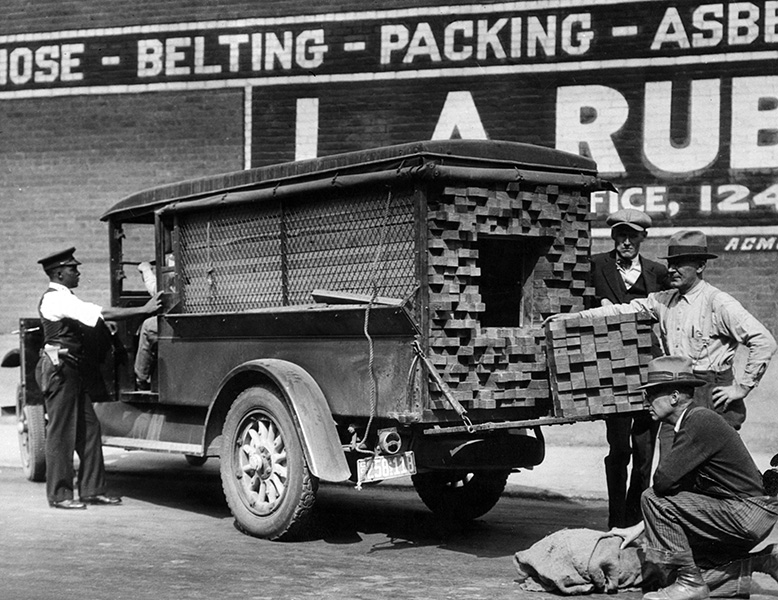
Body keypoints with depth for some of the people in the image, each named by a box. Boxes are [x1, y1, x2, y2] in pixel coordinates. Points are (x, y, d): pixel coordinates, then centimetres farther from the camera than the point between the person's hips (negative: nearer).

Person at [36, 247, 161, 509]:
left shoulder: (63, 298, 17)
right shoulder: (57, 299, -16)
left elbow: (92, 319, 16)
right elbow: (102, 314, -23)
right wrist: (143, 310, -22)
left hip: (73, 370, 10)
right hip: (60, 370, -10)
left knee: (88, 428, 8)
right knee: (61, 432, -3)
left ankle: (92, 490, 13)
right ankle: (59, 495, 5)